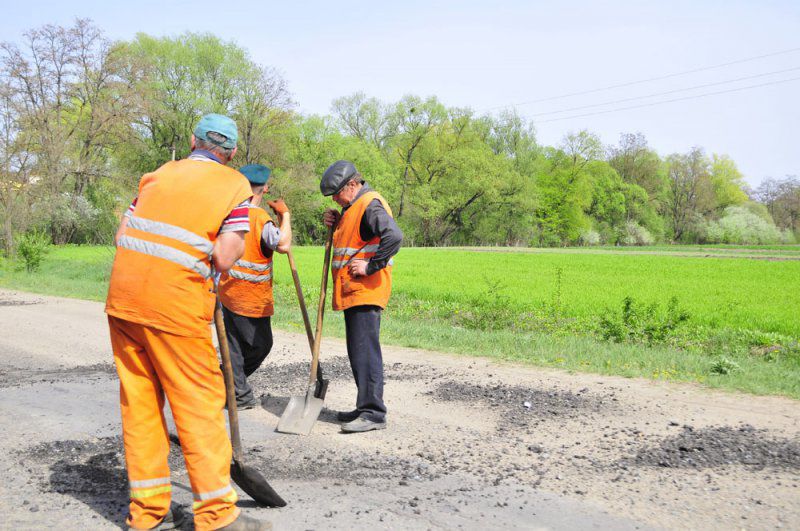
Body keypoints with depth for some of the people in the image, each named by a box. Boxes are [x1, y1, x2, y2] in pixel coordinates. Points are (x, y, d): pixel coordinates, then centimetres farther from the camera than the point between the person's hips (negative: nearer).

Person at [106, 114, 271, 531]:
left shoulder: (161, 174, 15)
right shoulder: (236, 186, 1)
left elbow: (123, 235, 10)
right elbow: (224, 259, -9)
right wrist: (240, 236, 10)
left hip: (123, 296, 6)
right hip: (175, 304, -5)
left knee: (138, 400, 12)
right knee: (199, 402, 3)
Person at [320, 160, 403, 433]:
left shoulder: (371, 205, -14)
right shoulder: (353, 206, 19)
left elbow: (394, 236, -29)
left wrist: (371, 266, -23)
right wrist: (334, 223, 10)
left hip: (366, 292, -11)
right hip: (352, 292, 11)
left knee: (365, 351, -10)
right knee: (358, 352, 15)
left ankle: (374, 413, -6)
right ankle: (366, 407, 24)